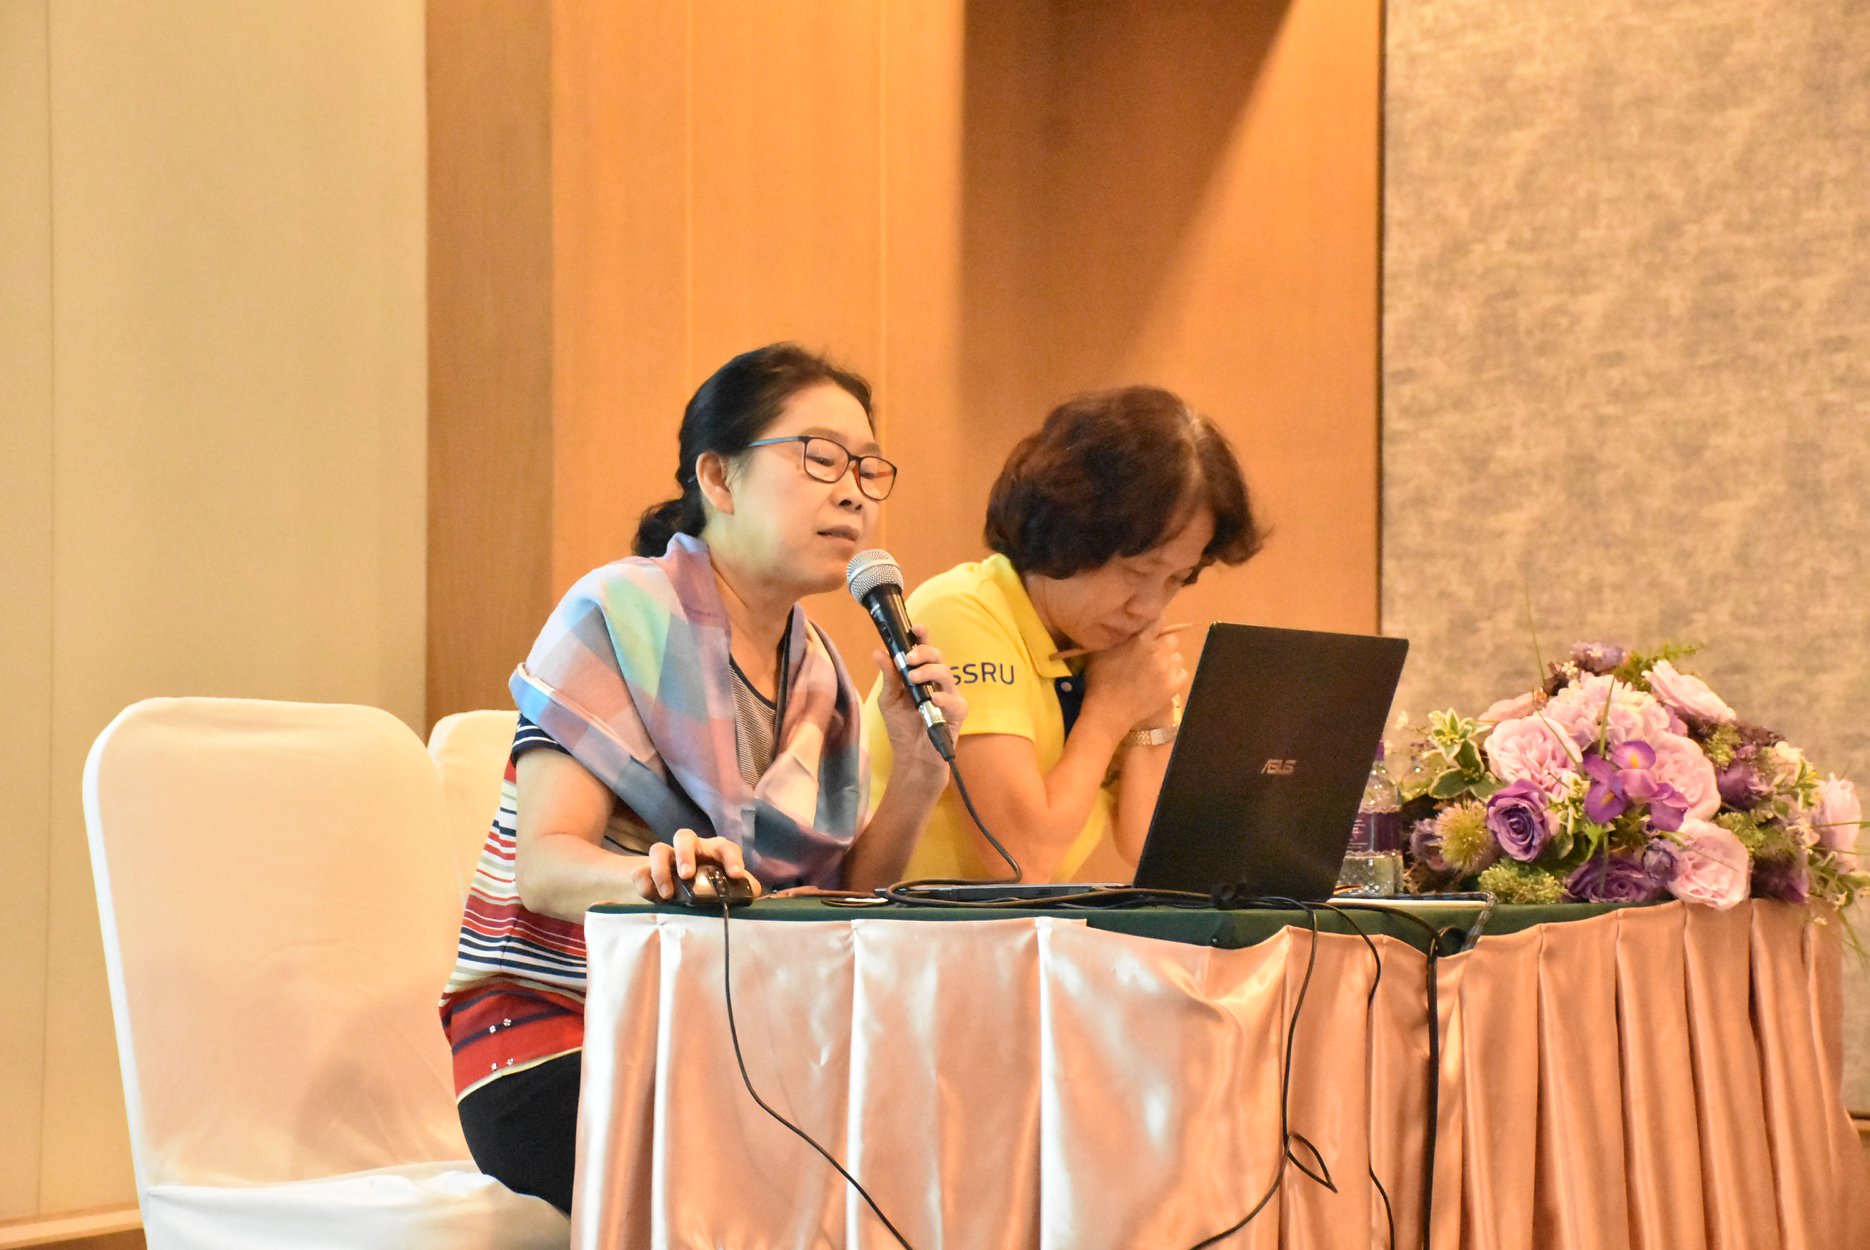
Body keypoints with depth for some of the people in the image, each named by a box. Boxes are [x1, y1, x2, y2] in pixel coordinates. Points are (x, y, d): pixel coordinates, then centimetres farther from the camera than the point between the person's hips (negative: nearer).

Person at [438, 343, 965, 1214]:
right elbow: (547, 866, -18)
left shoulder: (817, 673, 13)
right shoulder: (623, 613, -9)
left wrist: (917, 768, -7)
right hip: (552, 1034, -6)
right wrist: (654, 874, -39)